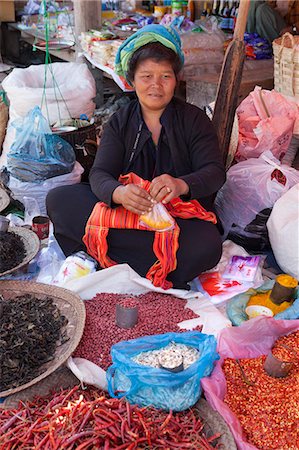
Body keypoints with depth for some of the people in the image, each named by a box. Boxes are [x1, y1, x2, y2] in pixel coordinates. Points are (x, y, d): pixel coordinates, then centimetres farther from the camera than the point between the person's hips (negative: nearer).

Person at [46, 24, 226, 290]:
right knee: (58, 199, -18)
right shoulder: (120, 122, 6)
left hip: (182, 216, -2)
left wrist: (181, 185, -35)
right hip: (127, 210, 3)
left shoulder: (194, 119, 1)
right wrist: (118, 193, -34)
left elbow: (215, 172, -11)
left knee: (207, 246, -35)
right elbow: (99, 174, -7)